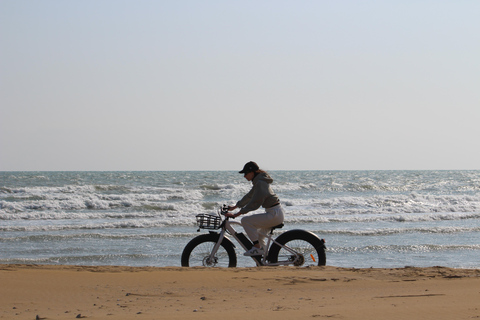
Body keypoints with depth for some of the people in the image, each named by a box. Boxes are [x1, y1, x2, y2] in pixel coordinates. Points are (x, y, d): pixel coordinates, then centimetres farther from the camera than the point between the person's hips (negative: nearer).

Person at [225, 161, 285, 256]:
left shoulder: (260, 183, -16)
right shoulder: (258, 182, 15)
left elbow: (255, 203, -22)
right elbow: (249, 197, 27)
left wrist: (235, 214, -22)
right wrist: (234, 207, 31)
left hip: (275, 214, -10)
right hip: (277, 213, 10)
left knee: (246, 221, -15)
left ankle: (257, 248, -13)